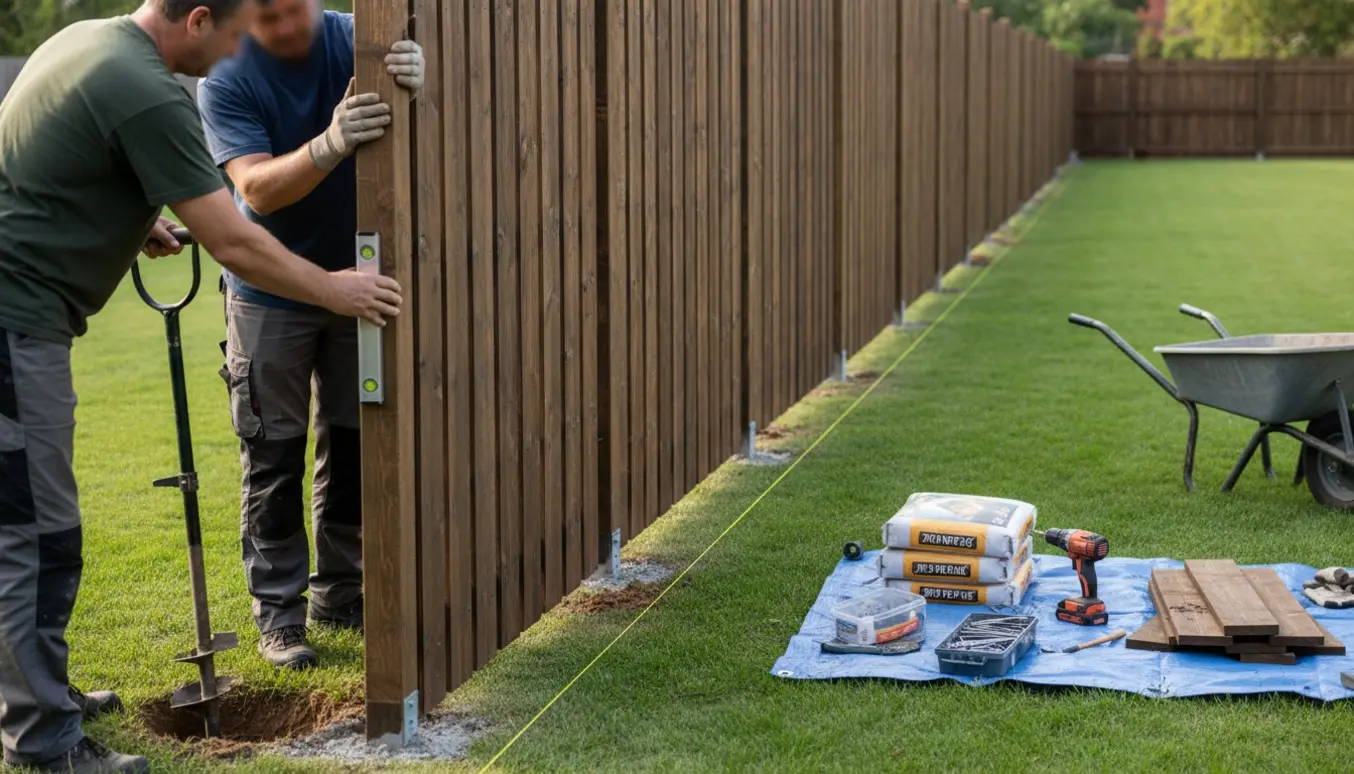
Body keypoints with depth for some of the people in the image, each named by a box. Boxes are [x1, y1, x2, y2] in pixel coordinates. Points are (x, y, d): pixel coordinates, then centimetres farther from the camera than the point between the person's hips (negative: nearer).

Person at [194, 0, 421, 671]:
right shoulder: (226, 80, -17)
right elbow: (257, 189, -27)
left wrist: (415, 89, -45)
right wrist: (331, 145, -45)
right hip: (268, 295, -3)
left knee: (352, 447, 10)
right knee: (273, 458, 0)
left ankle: (339, 591, 23)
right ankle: (277, 609, 9)